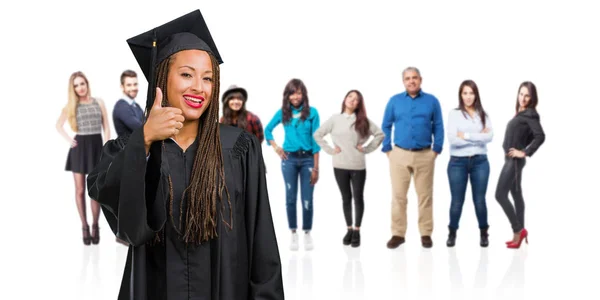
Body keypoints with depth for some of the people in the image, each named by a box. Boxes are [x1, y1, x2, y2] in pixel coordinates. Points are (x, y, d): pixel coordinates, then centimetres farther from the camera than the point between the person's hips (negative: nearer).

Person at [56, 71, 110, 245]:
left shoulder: (99, 102, 5)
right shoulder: (71, 106, 4)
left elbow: (106, 128, 3)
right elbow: (59, 125, 15)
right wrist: (68, 139, 2)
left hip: (97, 146, 0)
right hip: (80, 148, 0)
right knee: (80, 190, 2)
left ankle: (95, 226, 13)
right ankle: (85, 227, 10)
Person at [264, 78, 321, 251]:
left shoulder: (312, 112, -3)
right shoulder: (283, 112, 4)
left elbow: (315, 140, -4)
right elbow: (268, 129, 18)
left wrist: (316, 167, -6)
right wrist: (275, 147, 3)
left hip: (307, 159, -2)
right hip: (289, 159, 2)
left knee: (307, 199, 0)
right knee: (291, 198, 4)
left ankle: (307, 234, 13)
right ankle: (293, 234, 13)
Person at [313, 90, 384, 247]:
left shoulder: (363, 121, 3)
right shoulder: (334, 119, 2)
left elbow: (380, 134, 4)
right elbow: (317, 134, 6)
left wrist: (367, 148, -3)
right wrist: (329, 150, -1)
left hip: (358, 166, 0)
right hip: (340, 166, 0)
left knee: (358, 197, 4)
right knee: (346, 198, 9)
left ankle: (357, 231, 14)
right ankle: (349, 229, 20)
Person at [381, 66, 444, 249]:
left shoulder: (432, 101, 4)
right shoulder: (394, 101, 6)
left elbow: (438, 127, 5)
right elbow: (386, 126, 8)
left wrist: (436, 150, -2)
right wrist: (387, 149, 1)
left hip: (425, 155, 0)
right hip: (399, 154, 0)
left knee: (425, 196, 4)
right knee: (398, 196, 2)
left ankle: (426, 234, 12)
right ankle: (398, 234, 9)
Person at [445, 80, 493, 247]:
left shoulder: (483, 115, 7)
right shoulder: (454, 114, -1)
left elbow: (489, 136, -8)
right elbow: (452, 139, -14)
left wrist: (466, 136, -12)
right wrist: (478, 137, -10)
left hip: (480, 161, 2)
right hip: (458, 162, -2)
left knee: (479, 200, 5)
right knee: (457, 201, 4)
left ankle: (483, 233, 20)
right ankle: (452, 233, 20)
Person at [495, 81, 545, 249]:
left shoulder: (530, 114, -13)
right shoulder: (521, 113, 12)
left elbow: (540, 136, -24)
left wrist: (525, 152, -19)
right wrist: (522, 146, 7)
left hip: (514, 160, -9)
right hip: (511, 160, 9)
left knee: (500, 195, -9)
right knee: (516, 195, 11)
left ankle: (518, 230, -3)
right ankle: (519, 233, 17)